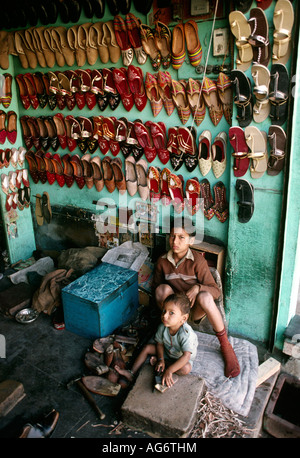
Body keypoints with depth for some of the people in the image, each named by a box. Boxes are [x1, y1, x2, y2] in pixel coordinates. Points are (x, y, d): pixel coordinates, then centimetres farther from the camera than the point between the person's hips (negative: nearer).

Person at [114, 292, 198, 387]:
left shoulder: (186, 333, -38)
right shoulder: (162, 327, -21)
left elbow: (186, 356, -40)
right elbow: (160, 344, -5)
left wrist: (169, 371, -43)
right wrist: (161, 359, -21)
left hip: (182, 357, -5)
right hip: (166, 351, 5)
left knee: (186, 369, -34)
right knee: (147, 347, -4)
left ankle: (157, 362, -15)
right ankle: (132, 373, 4)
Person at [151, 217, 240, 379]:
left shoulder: (198, 260, -14)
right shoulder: (162, 261, -5)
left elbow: (216, 291, -13)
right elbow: (155, 286, 8)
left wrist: (197, 288, -33)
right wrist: (163, 292, -16)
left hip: (195, 310, -2)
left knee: (205, 297, -36)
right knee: (163, 288, -28)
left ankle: (226, 346, -17)